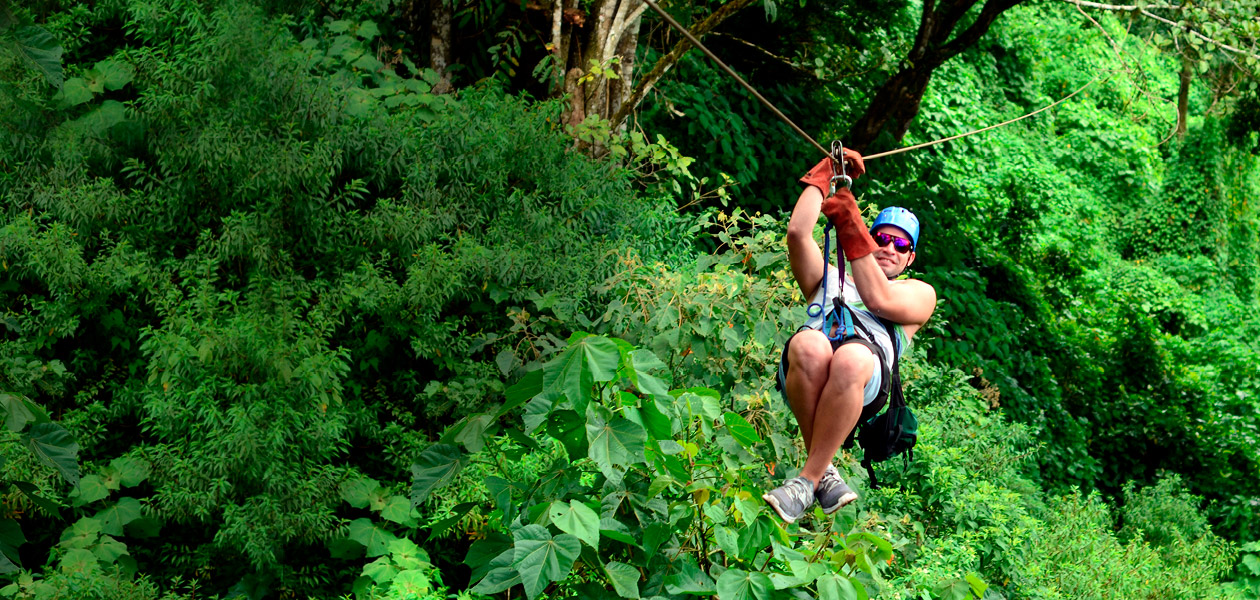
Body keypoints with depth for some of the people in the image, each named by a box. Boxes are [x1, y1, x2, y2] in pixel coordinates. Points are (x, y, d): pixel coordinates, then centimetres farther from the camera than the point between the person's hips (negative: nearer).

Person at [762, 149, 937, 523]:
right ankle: (825, 471, -24)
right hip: (805, 369, 2)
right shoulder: (829, 278, 40)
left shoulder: (919, 293, 32)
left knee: (851, 359, -40)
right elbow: (798, 233, 21)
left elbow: (878, 300, 8)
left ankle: (808, 479, -29)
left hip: (867, 380, -2)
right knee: (809, 345, -37)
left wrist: (852, 230, 6)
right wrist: (824, 175, 29)